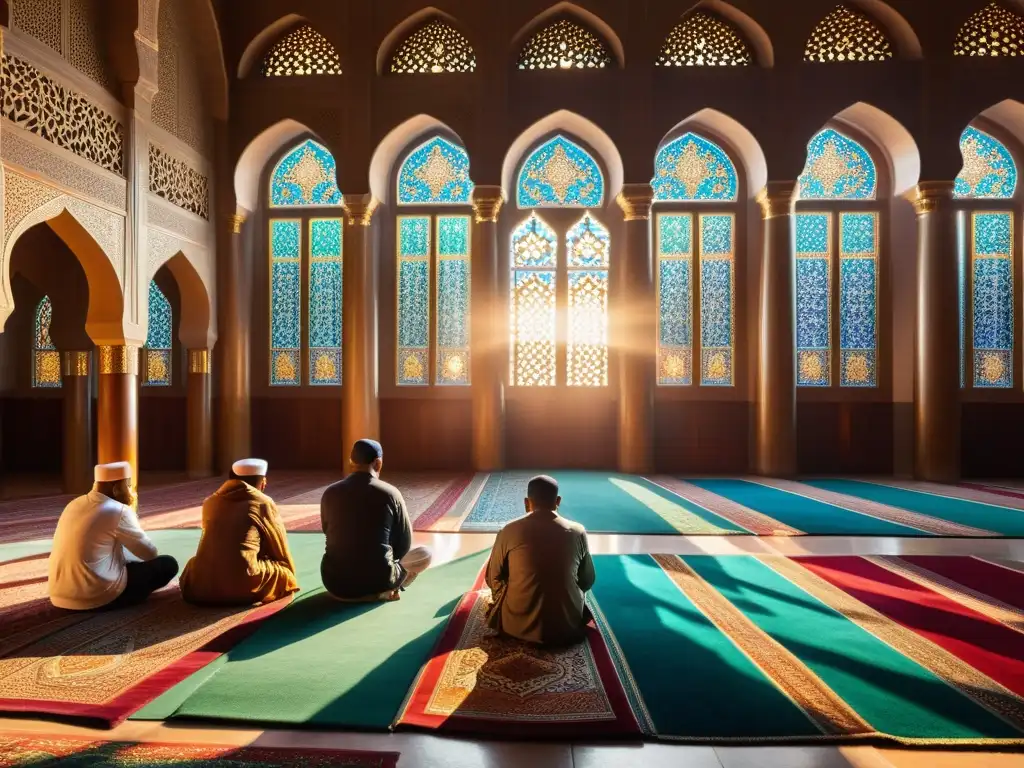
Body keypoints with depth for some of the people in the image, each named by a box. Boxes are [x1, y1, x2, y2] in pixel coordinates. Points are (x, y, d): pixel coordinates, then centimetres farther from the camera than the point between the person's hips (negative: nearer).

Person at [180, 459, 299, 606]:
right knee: (285, 573, 19)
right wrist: (287, 573, 30)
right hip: (244, 588, -4)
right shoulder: (264, 503, 3)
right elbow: (280, 549, 11)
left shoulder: (210, 502, 17)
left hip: (200, 588, 5)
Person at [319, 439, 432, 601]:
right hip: (377, 582, -4)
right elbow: (404, 544, 0)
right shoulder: (390, 493, -9)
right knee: (424, 553, 19)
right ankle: (383, 591, 8)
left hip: (335, 583, 4)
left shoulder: (330, 494, -2)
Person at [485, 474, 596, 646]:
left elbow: (493, 579, 0)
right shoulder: (577, 532, -8)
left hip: (517, 625, 0)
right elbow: (588, 581, 5)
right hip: (567, 627, 0)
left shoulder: (509, 531, -11)